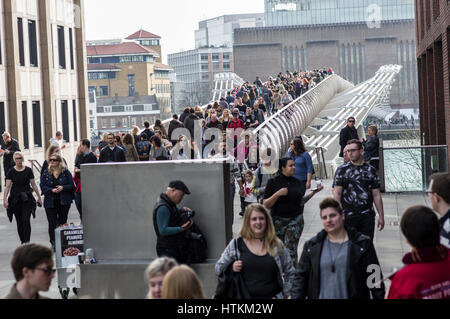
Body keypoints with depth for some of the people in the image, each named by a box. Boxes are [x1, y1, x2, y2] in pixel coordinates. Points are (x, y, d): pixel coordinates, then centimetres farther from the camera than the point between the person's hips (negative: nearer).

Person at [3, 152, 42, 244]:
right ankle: (22, 241, 18)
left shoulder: (28, 170, 1)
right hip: (15, 198, 1)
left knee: (26, 220, -14)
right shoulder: (11, 172, 0)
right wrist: (5, 199, -16)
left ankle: (27, 241, -14)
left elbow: (33, 185, 5)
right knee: (19, 222, 7)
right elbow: (7, 186, -5)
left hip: (27, 199, -1)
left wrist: (39, 197, 4)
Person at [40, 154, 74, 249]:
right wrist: (52, 190, -17)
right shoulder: (46, 173, 5)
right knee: (52, 223, -4)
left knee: (63, 222, 6)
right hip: (50, 202, 0)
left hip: (63, 202, 0)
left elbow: (71, 185, 1)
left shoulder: (65, 172, 2)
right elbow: (43, 186, 0)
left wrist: (63, 188, -17)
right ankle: (53, 243, 2)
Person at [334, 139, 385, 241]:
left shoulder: (370, 170, 7)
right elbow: (337, 193, -1)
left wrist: (381, 216, 5)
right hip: (347, 216, -1)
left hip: (367, 216, 1)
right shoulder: (342, 170, 2)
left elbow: (376, 195, 8)